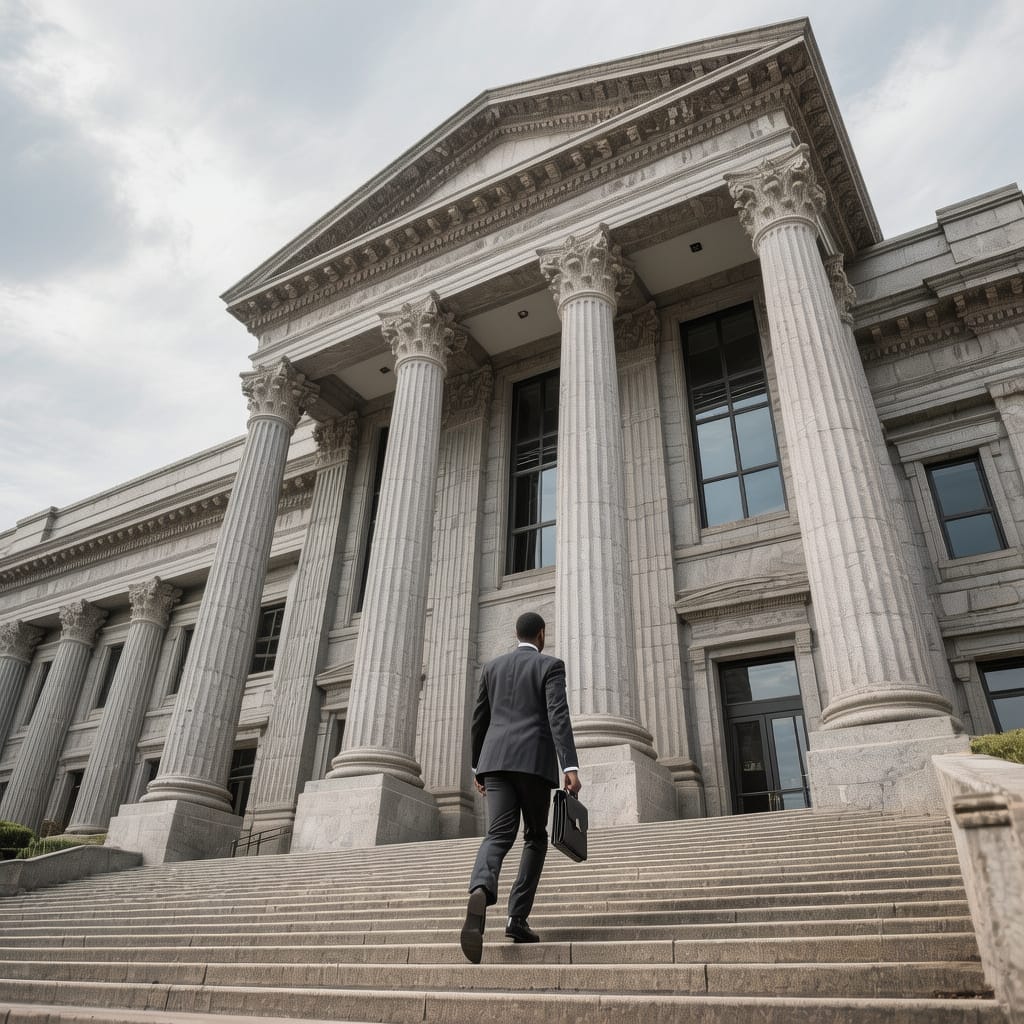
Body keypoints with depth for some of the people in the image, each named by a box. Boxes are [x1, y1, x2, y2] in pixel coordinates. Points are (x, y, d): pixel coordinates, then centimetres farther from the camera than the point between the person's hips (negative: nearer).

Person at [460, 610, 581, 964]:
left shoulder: (492, 667, 17)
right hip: (534, 760, -3)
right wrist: (571, 767, -18)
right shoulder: (551, 665, 3)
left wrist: (477, 766, 28)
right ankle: (517, 917, 7)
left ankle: (480, 891, -39)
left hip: (496, 759, 3)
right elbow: (559, 716, -11)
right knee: (535, 837, 14)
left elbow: (479, 720, 19)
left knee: (499, 836, -7)